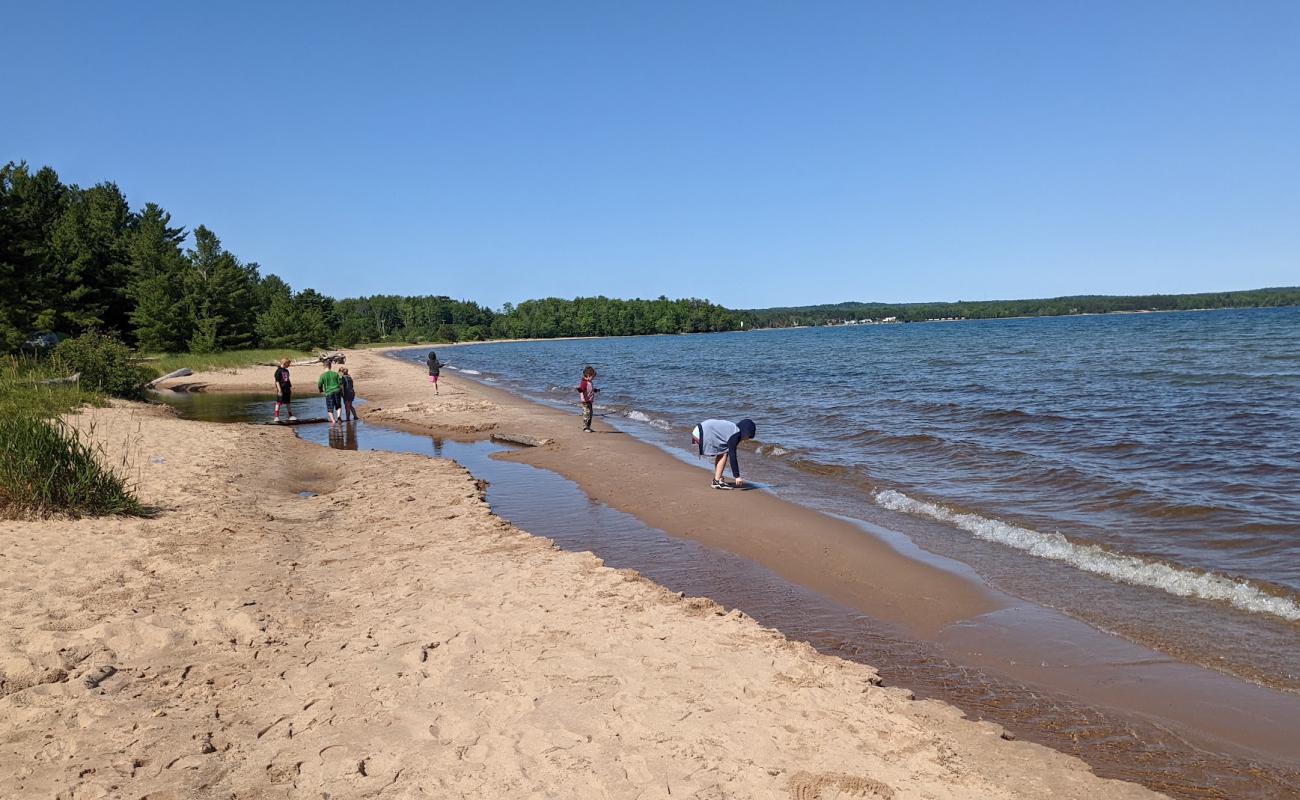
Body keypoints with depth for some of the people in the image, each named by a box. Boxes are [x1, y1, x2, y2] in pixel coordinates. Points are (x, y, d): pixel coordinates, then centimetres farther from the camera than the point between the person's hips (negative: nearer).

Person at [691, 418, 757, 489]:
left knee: (721, 453, 16)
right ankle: (717, 481, -5)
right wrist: (737, 476, -13)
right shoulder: (735, 435, -14)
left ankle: (716, 479, 19)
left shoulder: (733, 428, 15)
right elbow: (732, 456, -16)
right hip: (702, 435, -10)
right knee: (724, 453, -7)